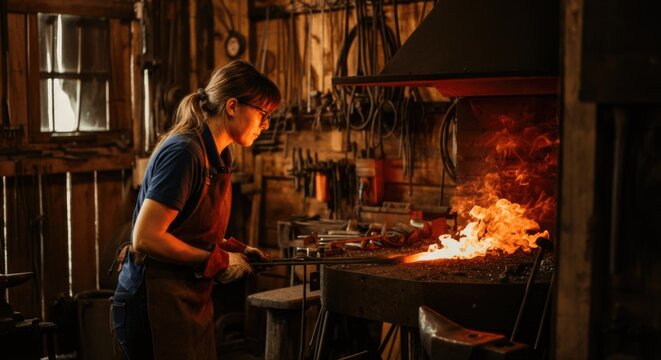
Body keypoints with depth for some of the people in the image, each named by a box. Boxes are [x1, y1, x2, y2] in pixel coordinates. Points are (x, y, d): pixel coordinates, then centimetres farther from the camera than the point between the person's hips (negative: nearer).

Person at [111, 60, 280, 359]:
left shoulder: (215, 156, 11)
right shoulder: (184, 152, -18)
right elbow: (146, 238, -22)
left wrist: (235, 250, 4)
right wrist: (218, 261, -15)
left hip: (191, 299, 9)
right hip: (157, 301, -9)